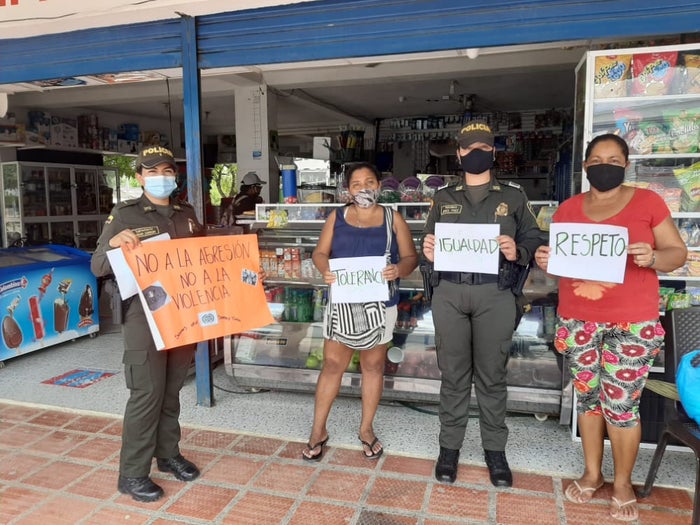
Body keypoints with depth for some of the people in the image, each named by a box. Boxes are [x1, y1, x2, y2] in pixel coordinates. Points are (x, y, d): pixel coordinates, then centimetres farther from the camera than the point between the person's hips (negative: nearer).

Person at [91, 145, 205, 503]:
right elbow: (97, 268, -7)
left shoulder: (187, 214, 11)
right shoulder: (124, 215, -4)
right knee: (147, 393, -2)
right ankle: (132, 474, 13)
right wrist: (113, 243, -26)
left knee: (172, 390, 15)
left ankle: (168, 454, 32)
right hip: (144, 316, -5)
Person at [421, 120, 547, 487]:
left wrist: (518, 251, -15)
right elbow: (428, 241, 15)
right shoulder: (443, 198, 15)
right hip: (449, 293, 2)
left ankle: (495, 450, 21)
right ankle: (449, 446, 21)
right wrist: (427, 251, -8)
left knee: (492, 375, 6)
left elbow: (535, 238, 6)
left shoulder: (513, 196, 10)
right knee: (453, 373, 7)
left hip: (496, 295, -1)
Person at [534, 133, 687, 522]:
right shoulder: (568, 209, 8)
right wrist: (544, 260, -8)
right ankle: (592, 472, 30)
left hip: (632, 323, -3)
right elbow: (556, 257, 14)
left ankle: (623, 483, 22)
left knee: (620, 403, 0)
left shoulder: (647, 202, 0)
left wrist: (652, 257, -19)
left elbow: (678, 253, 2)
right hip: (576, 321, 3)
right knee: (587, 396, 12)